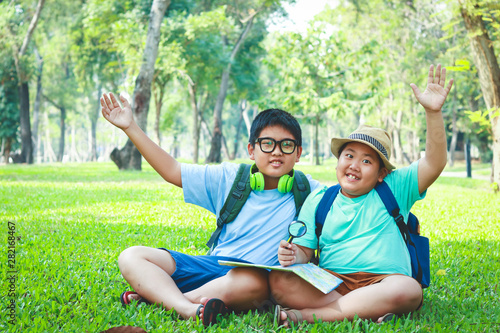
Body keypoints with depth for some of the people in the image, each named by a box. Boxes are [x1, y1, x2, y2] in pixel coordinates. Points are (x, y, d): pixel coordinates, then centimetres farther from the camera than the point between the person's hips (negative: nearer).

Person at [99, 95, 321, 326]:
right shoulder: (230, 179, 10)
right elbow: (172, 171, 12)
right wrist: (130, 127, 9)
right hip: (211, 266, 4)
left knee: (253, 281, -42)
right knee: (131, 257, -12)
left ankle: (157, 295, -26)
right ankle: (187, 309, -40)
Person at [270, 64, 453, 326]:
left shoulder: (395, 188, 13)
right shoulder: (318, 199, 17)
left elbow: (434, 163, 1)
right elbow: (305, 249, 13)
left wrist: (433, 112, -12)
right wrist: (294, 256, -12)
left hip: (382, 282, -1)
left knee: (408, 290, -37)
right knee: (279, 280, -26)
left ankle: (308, 314, -31)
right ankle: (366, 312, -34)